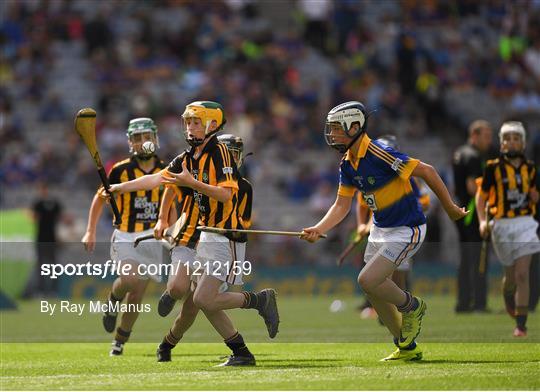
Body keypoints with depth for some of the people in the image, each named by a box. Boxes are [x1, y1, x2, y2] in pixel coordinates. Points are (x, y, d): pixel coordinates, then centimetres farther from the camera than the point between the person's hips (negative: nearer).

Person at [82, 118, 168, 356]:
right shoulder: (121, 170, -5)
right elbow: (100, 198, 5)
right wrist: (90, 232, 0)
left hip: (151, 238, 3)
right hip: (125, 236, -3)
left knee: (137, 294, 2)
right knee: (130, 279, -26)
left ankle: (120, 341, 19)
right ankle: (113, 302, 8)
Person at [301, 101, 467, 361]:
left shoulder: (379, 155, -25)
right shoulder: (348, 164, 2)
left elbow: (426, 171, -22)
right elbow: (342, 205, 5)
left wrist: (450, 209, -15)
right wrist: (318, 230, -12)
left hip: (406, 230, -9)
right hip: (380, 229, 9)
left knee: (368, 280, -18)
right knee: (374, 291, 11)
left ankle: (411, 306, 10)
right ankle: (407, 349, 26)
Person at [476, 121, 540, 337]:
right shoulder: (493, 168, -2)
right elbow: (481, 196, 4)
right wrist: (482, 221, -8)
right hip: (502, 225, -1)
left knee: (522, 274, -10)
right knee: (510, 274, 9)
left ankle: (521, 324, -10)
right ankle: (507, 296, 44)